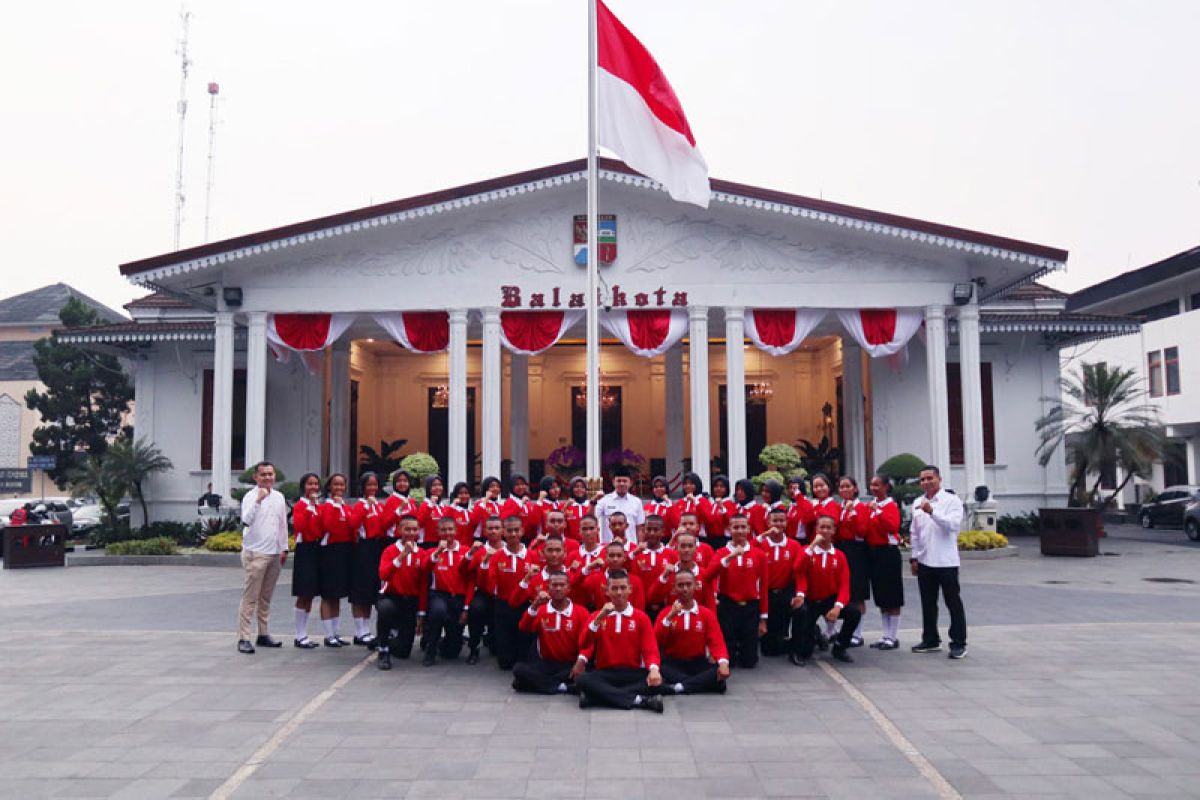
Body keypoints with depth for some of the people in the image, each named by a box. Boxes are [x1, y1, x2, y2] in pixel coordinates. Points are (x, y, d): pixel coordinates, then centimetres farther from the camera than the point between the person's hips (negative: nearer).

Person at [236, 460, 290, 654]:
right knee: (249, 598, -5)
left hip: (274, 553, 6)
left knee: (266, 598, 13)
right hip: (255, 553, -6)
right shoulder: (251, 496, -7)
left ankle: (263, 634, 21)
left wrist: (284, 548, 17)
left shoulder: (279, 497, 11)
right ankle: (243, 638, -1)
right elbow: (246, 520, -24)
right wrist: (258, 500, -32)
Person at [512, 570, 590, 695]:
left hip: (571, 665, -1)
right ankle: (563, 687, -24)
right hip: (545, 663, 1)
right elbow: (524, 628, -14)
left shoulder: (581, 612, -1)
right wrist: (535, 606, -28)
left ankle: (540, 682, -19)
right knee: (519, 669, -26)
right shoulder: (540, 610, 4)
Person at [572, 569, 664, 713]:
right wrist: (599, 618, -19)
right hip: (604, 673, 0)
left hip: (633, 673, 0)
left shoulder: (641, 617, 7)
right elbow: (584, 645, -7)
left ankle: (600, 695, -29)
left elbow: (651, 649, -3)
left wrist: (653, 669, -26)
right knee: (582, 679, -32)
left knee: (656, 681, -31)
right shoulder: (597, 616, 9)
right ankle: (638, 700, -34)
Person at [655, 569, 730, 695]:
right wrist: (669, 617, -18)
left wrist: (723, 662, -27)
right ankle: (701, 683, -25)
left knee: (719, 674, -31)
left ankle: (679, 687, -27)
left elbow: (717, 642, -6)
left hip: (699, 664, 1)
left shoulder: (707, 614, 4)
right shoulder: (666, 613, 3)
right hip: (673, 664, -1)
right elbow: (656, 642, -9)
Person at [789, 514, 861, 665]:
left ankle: (839, 648, 4)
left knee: (854, 612, -23)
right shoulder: (807, 550, -3)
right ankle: (798, 651, -11)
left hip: (830, 600, 2)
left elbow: (845, 584, -6)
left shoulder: (840, 555, 1)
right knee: (800, 611, -35)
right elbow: (799, 571, -23)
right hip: (810, 600, -2)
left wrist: (838, 606, -23)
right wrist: (813, 544, -31)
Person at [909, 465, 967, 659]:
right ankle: (930, 640, 24)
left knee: (954, 603, 1)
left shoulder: (952, 500, -6)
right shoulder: (918, 503, 10)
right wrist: (914, 557, 11)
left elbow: (953, 524, -22)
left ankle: (959, 643, 9)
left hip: (946, 561, -5)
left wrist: (932, 511, -30)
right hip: (924, 561, 6)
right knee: (928, 603, 13)